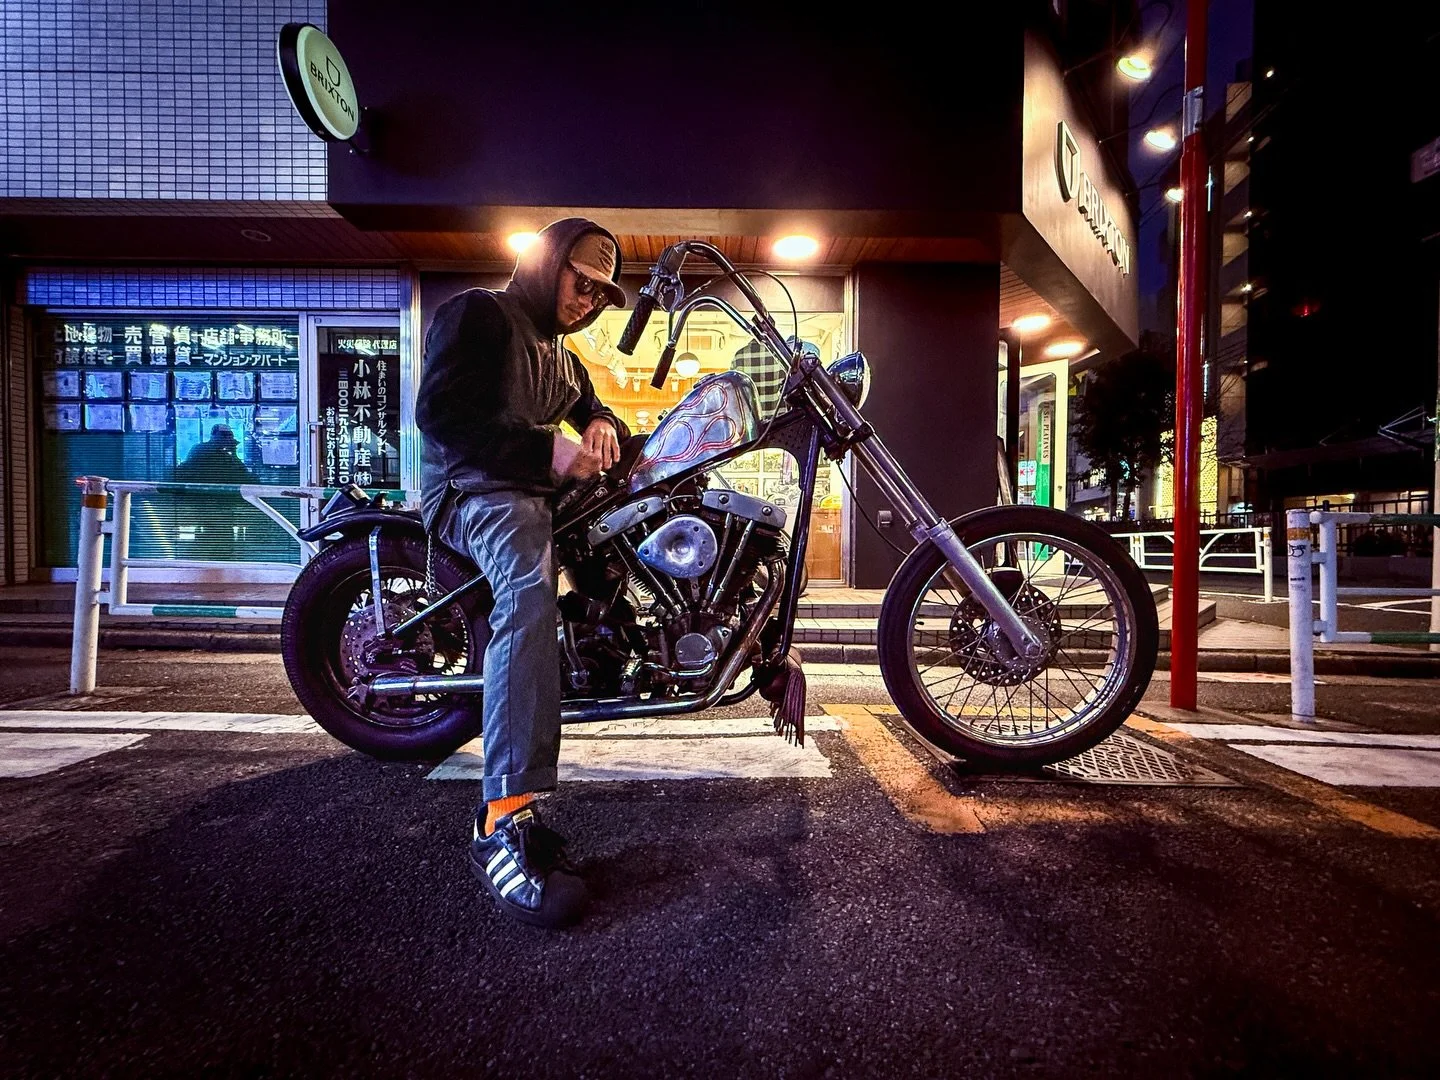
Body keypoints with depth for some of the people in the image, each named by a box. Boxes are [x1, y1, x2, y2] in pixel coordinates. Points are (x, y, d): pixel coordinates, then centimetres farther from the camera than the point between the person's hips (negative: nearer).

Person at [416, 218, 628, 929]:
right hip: (474, 490, -9)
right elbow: (436, 409, -14)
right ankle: (504, 823, -44)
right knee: (531, 593, -39)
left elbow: (594, 413, 25)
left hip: (538, 493, 9)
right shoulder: (477, 313, 1)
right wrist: (546, 449, -24)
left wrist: (603, 429, -2)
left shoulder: (561, 356, 28)